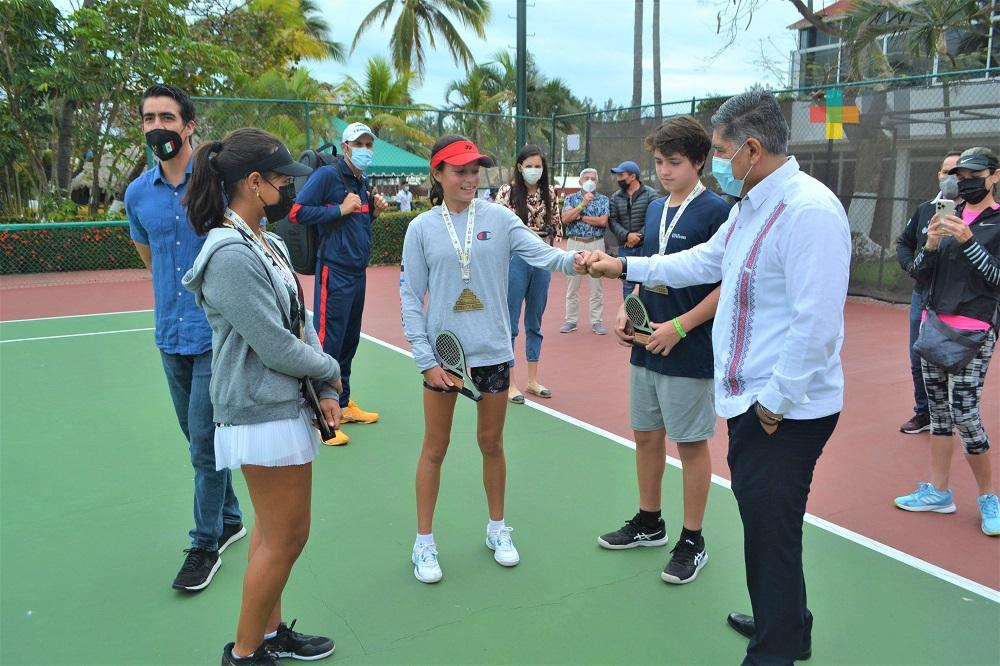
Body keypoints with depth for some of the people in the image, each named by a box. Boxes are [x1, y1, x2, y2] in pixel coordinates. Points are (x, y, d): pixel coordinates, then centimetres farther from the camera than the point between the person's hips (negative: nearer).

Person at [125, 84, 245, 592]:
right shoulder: (137, 194, 6)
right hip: (171, 335, 5)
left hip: (217, 335, -5)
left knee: (205, 443, -2)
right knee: (198, 439, 15)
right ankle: (230, 519, 33)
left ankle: (206, 544, 14)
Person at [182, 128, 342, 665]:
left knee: (273, 529, 20)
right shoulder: (231, 256, -21)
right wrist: (331, 370, -4)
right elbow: (277, 348, -22)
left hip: (283, 405, 10)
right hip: (264, 414, -9)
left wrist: (324, 390, 0)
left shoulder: (268, 244, 8)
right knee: (286, 538, 3)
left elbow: (300, 324, 10)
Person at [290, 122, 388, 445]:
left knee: (349, 342, 15)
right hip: (335, 272, -8)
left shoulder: (362, 181, 16)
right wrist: (341, 209, -16)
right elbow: (296, 212, -16)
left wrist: (373, 210, 6)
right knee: (327, 343, -6)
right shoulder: (327, 175, -9)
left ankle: (343, 404, 27)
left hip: (357, 272, 9)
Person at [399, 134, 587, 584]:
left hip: (493, 352, 1)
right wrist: (426, 359, -8)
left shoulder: (499, 218, -3)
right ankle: (424, 542, 24)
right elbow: (410, 298, -3)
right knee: (435, 448, 10)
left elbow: (541, 252, -15)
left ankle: (497, 528, 34)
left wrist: (571, 259, -38)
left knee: (491, 443, 15)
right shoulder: (422, 228, -3)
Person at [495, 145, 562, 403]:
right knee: (510, 323, 1)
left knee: (535, 322, 12)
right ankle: (509, 383, 10)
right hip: (515, 259, -4)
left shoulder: (549, 193, 6)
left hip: (542, 260, 5)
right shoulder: (507, 191, -6)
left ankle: (533, 380, 22)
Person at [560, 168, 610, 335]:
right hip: (574, 243, 0)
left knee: (596, 285, 2)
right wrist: (583, 204, -13)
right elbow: (565, 219, -8)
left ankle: (597, 321, 9)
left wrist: (579, 216, -6)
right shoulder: (571, 198, 8)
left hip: (596, 244, 0)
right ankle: (571, 320, 12)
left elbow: (602, 221, -9)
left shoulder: (603, 200, 7)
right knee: (572, 284, 4)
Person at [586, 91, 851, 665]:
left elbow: (816, 322, -26)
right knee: (764, 521, 22)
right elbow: (704, 261, 24)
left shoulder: (809, 210, -22)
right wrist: (624, 267, 24)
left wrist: (776, 400, -20)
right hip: (749, 400, 10)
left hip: (786, 412, -10)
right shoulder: (751, 205, 11)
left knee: (771, 531, 3)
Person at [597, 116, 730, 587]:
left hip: (689, 353, -7)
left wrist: (679, 327, -20)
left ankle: (692, 541, 21)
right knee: (646, 436, 17)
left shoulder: (716, 211, -12)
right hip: (645, 349, 7)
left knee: (691, 445, 5)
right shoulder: (655, 209, 10)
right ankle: (649, 522, 35)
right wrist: (627, 311, 3)